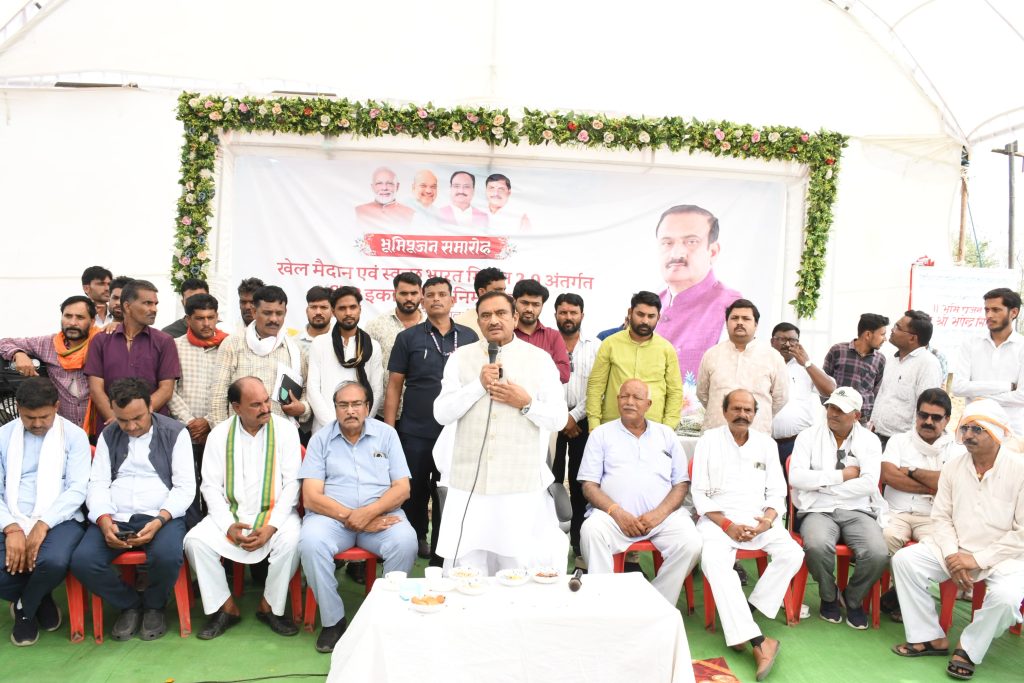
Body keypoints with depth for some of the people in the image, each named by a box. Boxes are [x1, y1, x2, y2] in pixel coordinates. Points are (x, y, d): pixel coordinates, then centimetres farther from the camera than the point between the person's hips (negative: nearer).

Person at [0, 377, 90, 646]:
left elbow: (77, 490, -5)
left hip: (58, 520, -2)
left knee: (53, 562, -34)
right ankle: (40, 600, 8)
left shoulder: (74, 435, 3)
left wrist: (43, 525, -19)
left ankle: (25, 609, 2)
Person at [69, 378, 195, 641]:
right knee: (82, 561, -24)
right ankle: (129, 604, 5)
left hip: (162, 516, -3)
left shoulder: (175, 432, 2)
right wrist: (104, 520, -14)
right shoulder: (108, 435, 13)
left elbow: (185, 487, -3)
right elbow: (98, 483, 7)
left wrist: (159, 521, -20)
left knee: (168, 556, -34)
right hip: (114, 518, 3)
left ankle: (154, 606, 2)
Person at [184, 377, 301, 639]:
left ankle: (270, 607, -6)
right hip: (230, 514, 2)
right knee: (195, 540, -22)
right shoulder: (219, 434, 3)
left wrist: (272, 526, -17)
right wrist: (228, 526, -14)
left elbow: (292, 483, -6)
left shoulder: (285, 429, -3)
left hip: (274, 513, -2)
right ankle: (226, 608, -3)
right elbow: (211, 485, 1)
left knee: (291, 540, -31)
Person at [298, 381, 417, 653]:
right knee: (310, 542, -32)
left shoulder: (386, 434, 8)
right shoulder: (320, 439, 6)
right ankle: (333, 620, -12)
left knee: (405, 541, -30)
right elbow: (311, 497, -3)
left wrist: (369, 512, -16)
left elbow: (402, 488, 1)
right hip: (331, 516, 0)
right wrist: (349, 516, -16)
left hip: (381, 514, 0)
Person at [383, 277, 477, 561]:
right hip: (414, 433, -1)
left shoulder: (469, 337, 6)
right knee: (413, 496, 9)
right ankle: (414, 544, 29)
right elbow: (394, 386, 1)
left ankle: (441, 560, 25)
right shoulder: (408, 338, 1)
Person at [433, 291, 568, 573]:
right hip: (468, 482, 1)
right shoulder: (460, 357, 5)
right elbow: (441, 414, -2)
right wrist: (479, 385, -12)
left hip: (521, 484, -1)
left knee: (520, 566, 5)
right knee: (465, 570, 7)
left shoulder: (540, 359, 3)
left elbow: (559, 419, 3)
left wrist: (526, 404, -14)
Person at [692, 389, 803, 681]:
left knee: (792, 554, -23)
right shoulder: (708, 440, 2)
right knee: (713, 561, -31)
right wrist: (726, 524, -15)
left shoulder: (767, 443, 10)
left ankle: (745, 615, -16)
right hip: (718, 517, -3)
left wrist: (768, 519, -12)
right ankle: (758, 641, -33)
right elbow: (699, 493, -2)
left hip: (759, 518, 3)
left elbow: (777, 492, 9)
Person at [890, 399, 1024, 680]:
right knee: (904, 560, -15)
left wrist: (977, 559, -17)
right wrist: (951, 555, -12)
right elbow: (941, 517, 5)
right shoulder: (953, 467, 0)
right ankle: (931, 638, -2)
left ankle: (969, 648, -4)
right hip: (956, 551, 4)